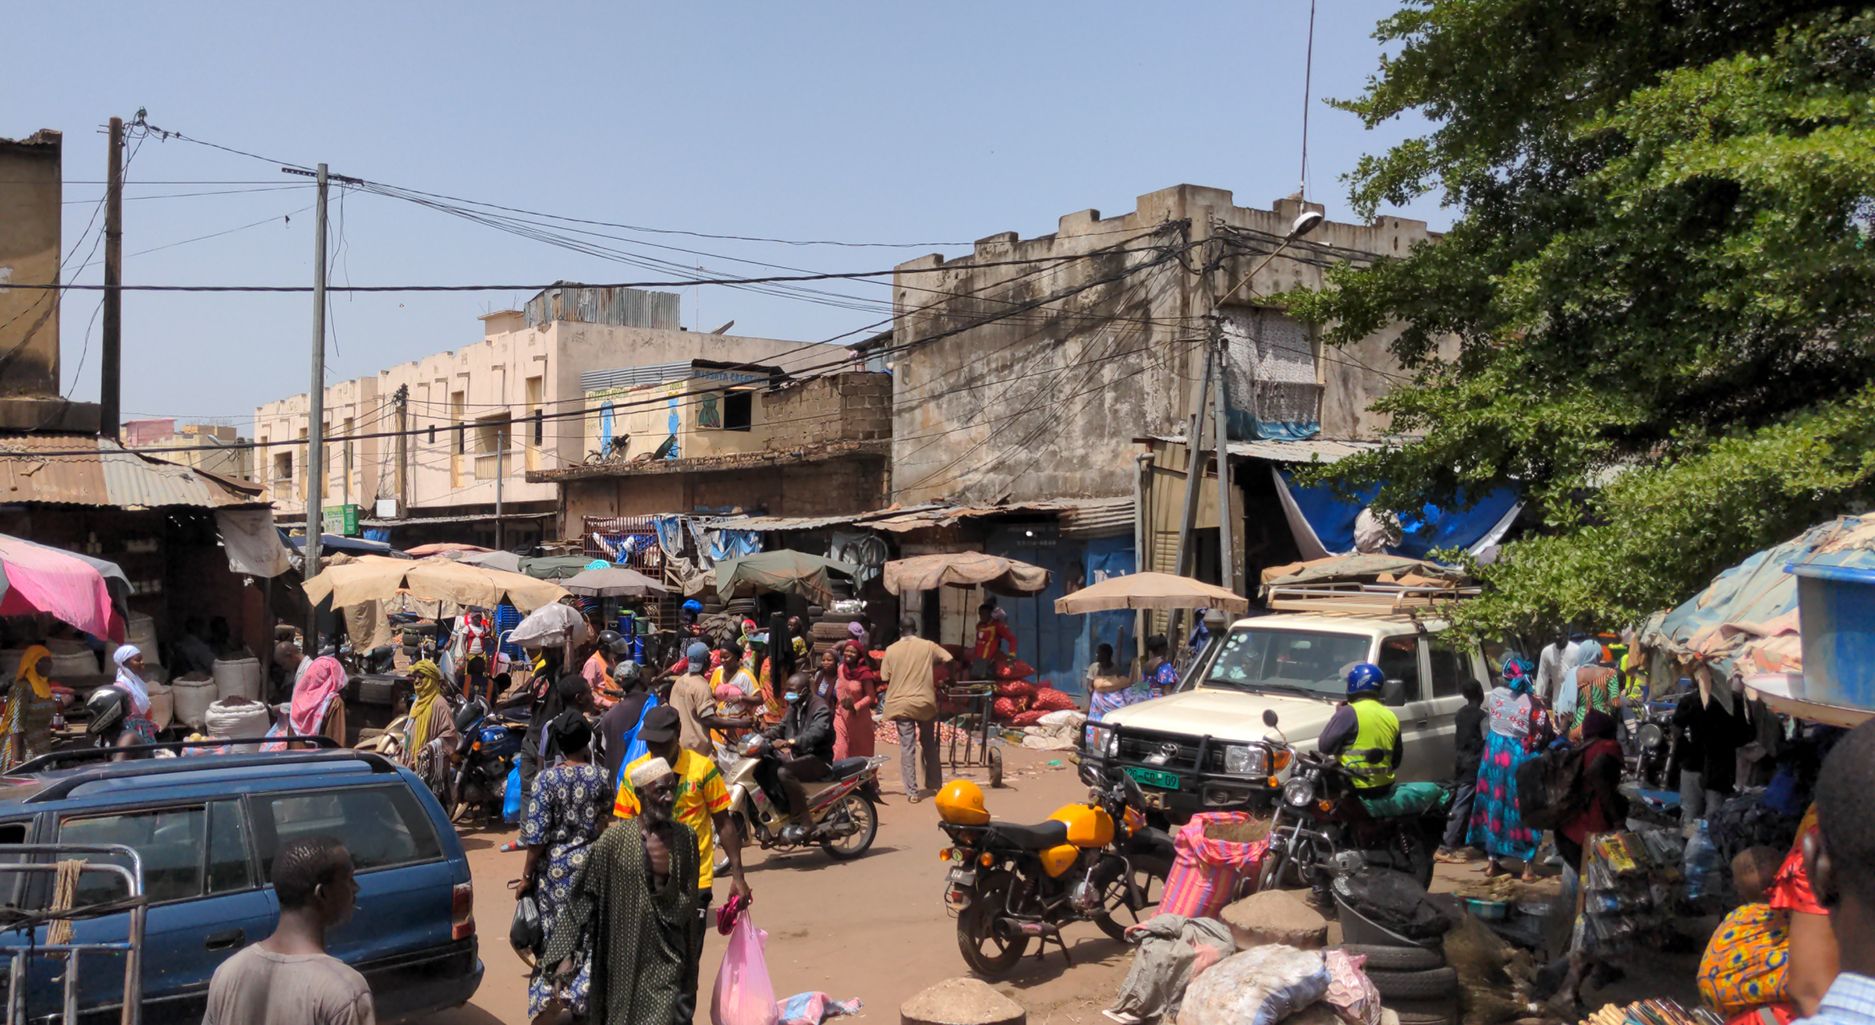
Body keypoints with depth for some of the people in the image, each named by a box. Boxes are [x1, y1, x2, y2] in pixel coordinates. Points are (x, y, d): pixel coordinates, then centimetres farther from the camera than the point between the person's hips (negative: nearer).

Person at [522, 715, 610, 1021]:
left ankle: (544, 997, 21)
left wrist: (527, 875, -3)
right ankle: (582, 999, 9)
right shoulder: (600, 777, -7)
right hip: (589, 865, 1)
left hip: (553, 868, 0)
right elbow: (608, 821, 4)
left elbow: (536, 835, -12)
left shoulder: (546, 779, -11)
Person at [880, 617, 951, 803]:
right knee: (929, 744, 17)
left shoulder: (891, 650, -1)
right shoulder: (928, 646, -1)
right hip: (925, 702, 1)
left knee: (907, 747, 1)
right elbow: (949, 660, -3)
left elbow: (885, 678, 0)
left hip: (900, 703, -1)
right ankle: (934, 783, 27)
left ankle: (912, 792, -3)